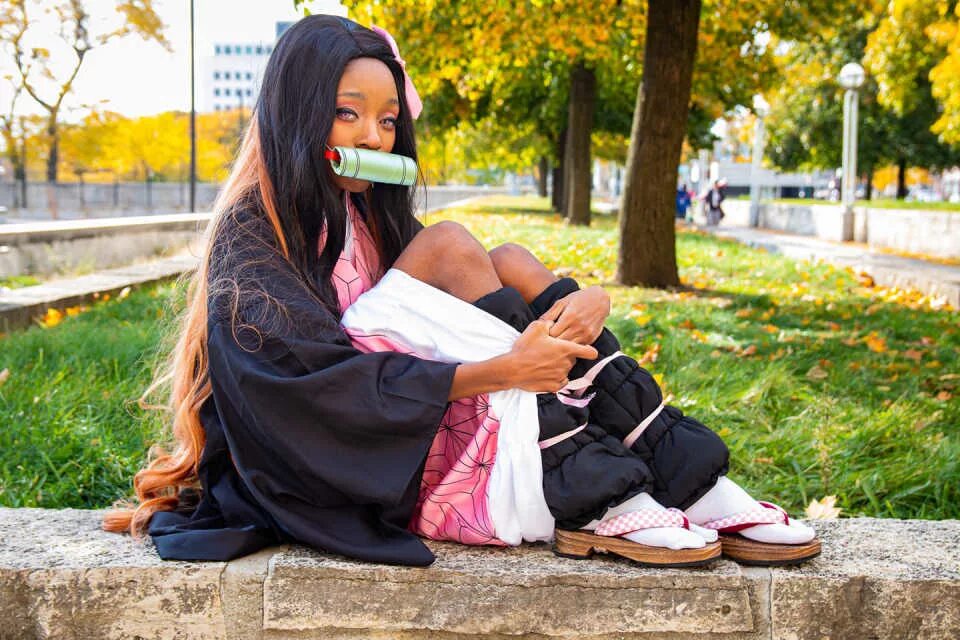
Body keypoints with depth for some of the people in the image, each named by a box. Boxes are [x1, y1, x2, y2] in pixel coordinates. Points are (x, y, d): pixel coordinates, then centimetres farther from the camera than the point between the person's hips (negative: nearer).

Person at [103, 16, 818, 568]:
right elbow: (329, 383, -23)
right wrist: (498, 369, -31)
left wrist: (589, 301, -17)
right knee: (449, 248, -19)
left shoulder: (363, 212, 14)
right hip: (342, 474, -7)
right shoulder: (253, 241, -10)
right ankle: (590, 502, -25)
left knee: (509, 264, -9)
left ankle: (693, 484, -19)